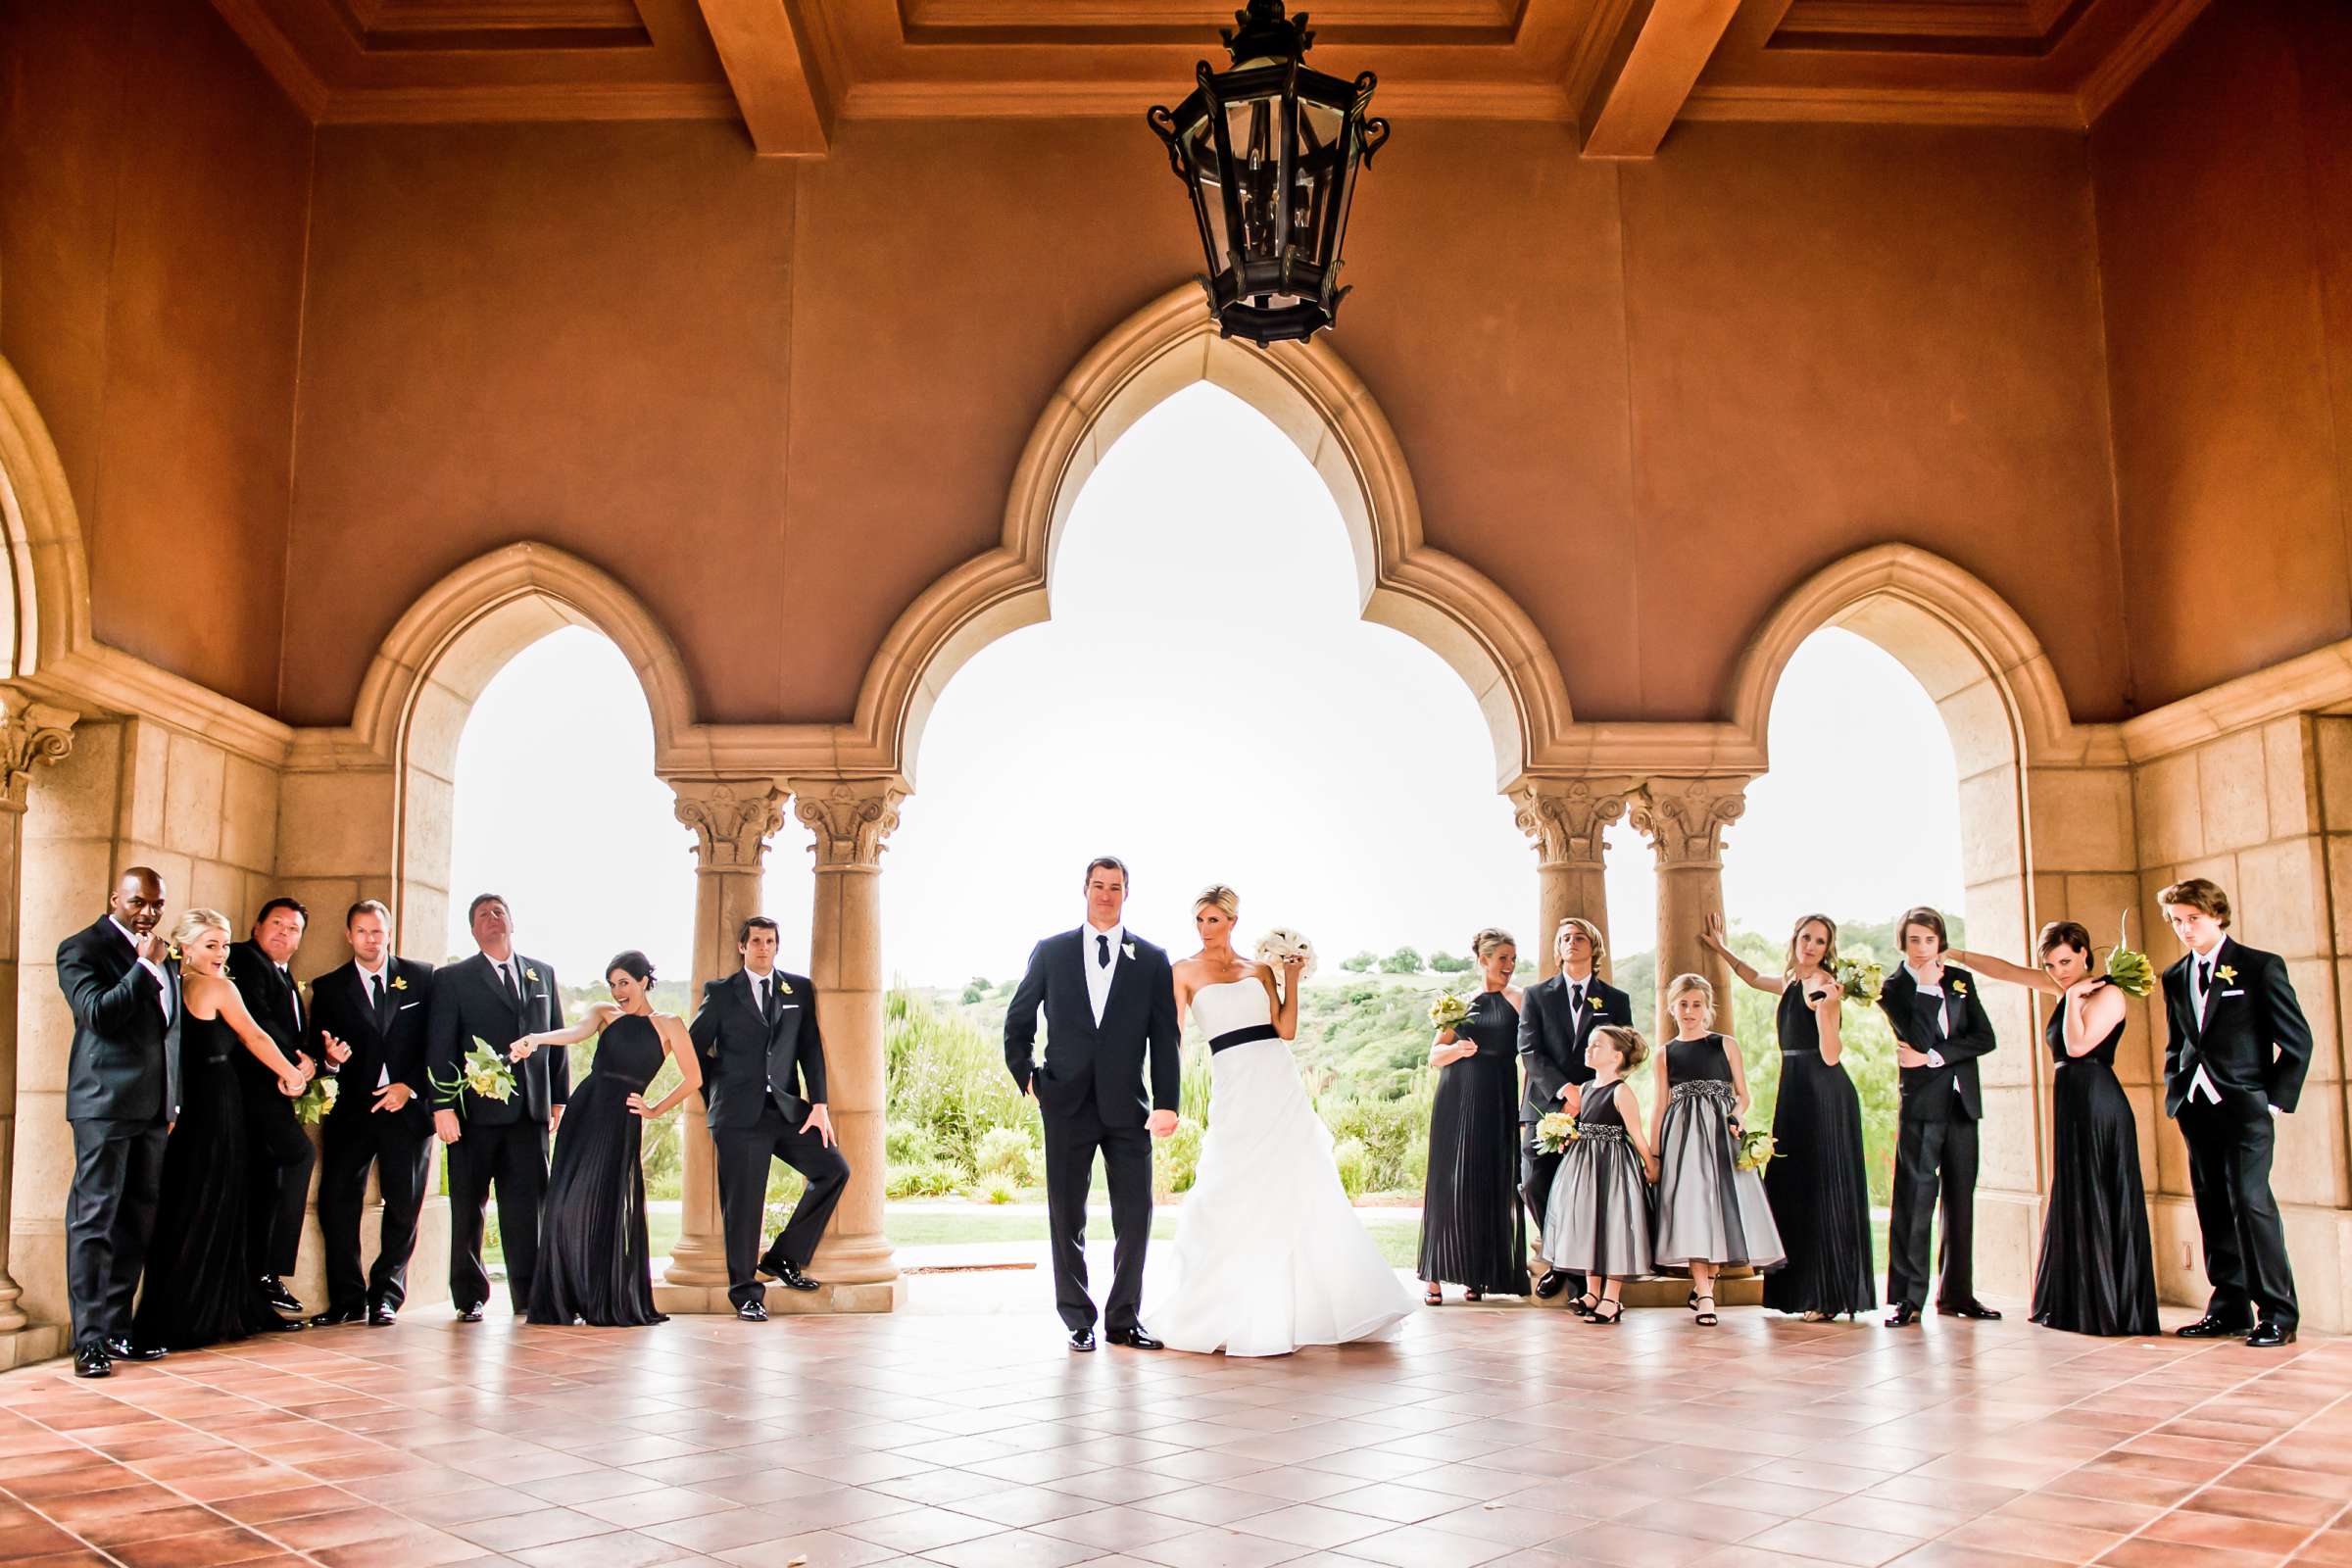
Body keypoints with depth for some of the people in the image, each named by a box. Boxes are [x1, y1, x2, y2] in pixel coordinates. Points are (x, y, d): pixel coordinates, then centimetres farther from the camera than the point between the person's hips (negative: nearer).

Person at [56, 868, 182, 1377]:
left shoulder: (163, 955, 16)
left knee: (137, 1220, 10)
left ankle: (118, 1329, 18)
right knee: (93, 1219, -5)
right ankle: (89, 1340, -3)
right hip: (105, 1104, -7)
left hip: (153, 1105, 7)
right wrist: (146, 966, -19)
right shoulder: (81, 948, -5)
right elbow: (98, 1013, -18)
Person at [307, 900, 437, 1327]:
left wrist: (410, 1087, -8)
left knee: (404, 1207, 1)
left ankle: (386, 1296, 12)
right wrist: (329, 1056, -17)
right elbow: (317, 1048, 6)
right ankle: (347, 1299, 7)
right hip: (350, 1111, 1)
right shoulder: (328, 987, 9)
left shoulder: (422, 977, 5)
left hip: (407, 1106, -1)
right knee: (336, 1202, -5)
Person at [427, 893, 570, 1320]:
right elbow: (439, 1048, -1)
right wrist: (442, 1105, -10)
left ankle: (528, 1294, 9)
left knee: (527, 1205, 2)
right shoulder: (453, 979, 5)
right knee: (468, 1206, 4)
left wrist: (560, 1098, 9)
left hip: (530, 1109, 2)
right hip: (475, 1110, -2)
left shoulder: (543, 974, 15)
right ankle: (469, 1296, 14)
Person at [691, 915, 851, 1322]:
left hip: (787, 1109, 3)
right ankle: (746, 1293, 10)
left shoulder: (799, 989, 12)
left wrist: (818, 1104, -2)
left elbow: (810, 1049, 7)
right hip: (739, 1115, -3)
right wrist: (717, 1099, 6)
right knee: (743, 1203, -3)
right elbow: (695, 1048, 9)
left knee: (833, 1169, -7)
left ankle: (783, 1258, 7)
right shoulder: (721, 993, 6)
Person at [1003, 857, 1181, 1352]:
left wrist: (1166, 1103, -6)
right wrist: (1028, 1079, 5)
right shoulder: (1051, 952, 6)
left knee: (1135, 1216, 1)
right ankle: (1078, 1321, 15)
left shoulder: (1152, 959, 5)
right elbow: (1017, 1022, 14)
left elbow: (1166, 1037, 2)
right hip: (1067, 1105, 0)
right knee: (1066, 1218, 4)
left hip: (1127, 1106, 0)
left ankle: (1124, 1319, 15)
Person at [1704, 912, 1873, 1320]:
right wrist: (1721, 948, 43)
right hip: (1794, 1093, 9)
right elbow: (1754, 978, 37)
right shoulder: (1790, 983, 14)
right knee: (1793, 1190, 11)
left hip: (1824, 1095, -9)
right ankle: (1805, 1291, 17)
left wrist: (1823, 1008, -32)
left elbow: (1831, 1054, -19)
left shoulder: (1824, 984, -11)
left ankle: (1830, 1298, -3)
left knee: (1822, 1190, -7)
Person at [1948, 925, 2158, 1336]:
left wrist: (2073, 997, -13)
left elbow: (2078, 1044, -21)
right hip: (2072, 1107, 9)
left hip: (2098, 1107, -9)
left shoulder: (2107, 993, -10)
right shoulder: (2066, 988, 15)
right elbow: (2005, 970, 22)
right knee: (2073, 1206, 10)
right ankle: (2081, 1306, 15)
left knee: (2100, 1206, -5)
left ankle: (2112, 1309, 0)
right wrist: (1954, 955, 23)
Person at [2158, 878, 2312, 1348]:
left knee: (2250, 1201, -13)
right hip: (2196, 1108, 5)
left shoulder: (2261, 967, -2)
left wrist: (2277, 1100, -6)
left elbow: (2297, 1039, -2)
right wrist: (2174, 1090, 11)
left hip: (2244, 1106, -5)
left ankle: (2276, 1313, -5)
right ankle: (2229, 1308, 13)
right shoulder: (2175, 978, 14)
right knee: (2214, 1208, 6)